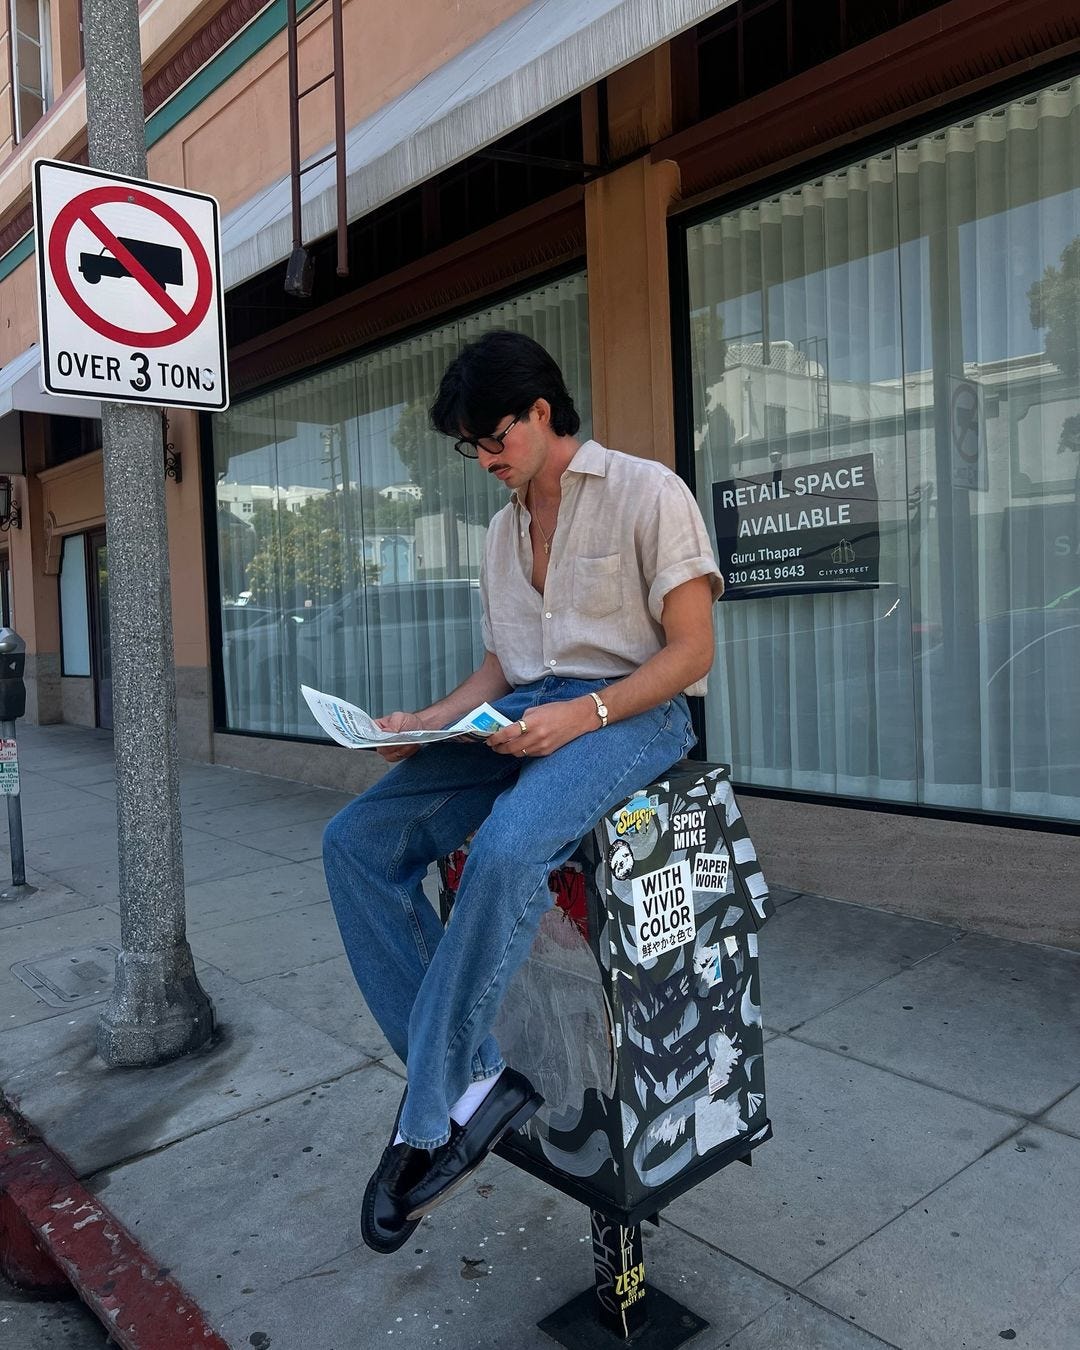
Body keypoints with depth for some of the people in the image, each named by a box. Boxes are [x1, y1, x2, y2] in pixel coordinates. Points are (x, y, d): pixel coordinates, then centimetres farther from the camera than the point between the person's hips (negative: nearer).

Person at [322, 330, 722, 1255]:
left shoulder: (647, 492, -2)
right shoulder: (504, 529, 20)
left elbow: (692, 650, -8)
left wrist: (581, 715, -21)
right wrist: (425, 724, 2)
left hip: (633, 713, -7)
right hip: (522, 716, 7)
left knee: (506, 849, -36)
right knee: (357, 841, -14)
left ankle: (427, 1122, -18)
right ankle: (473, 1081, -14)